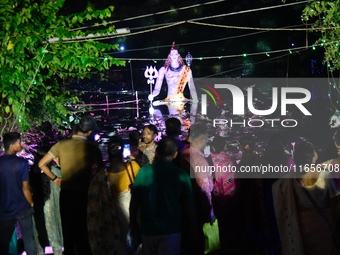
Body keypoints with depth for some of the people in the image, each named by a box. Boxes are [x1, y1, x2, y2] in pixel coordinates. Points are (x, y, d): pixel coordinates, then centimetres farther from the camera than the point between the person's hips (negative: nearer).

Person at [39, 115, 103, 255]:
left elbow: (42, 164, -1)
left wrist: (54, 178, 8)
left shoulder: (61, 144, -4)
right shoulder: (92, 148, -9)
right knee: (82, 230, 13)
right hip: (83, 193, -2)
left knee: (68, 229, 15)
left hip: (66, 192, 2)